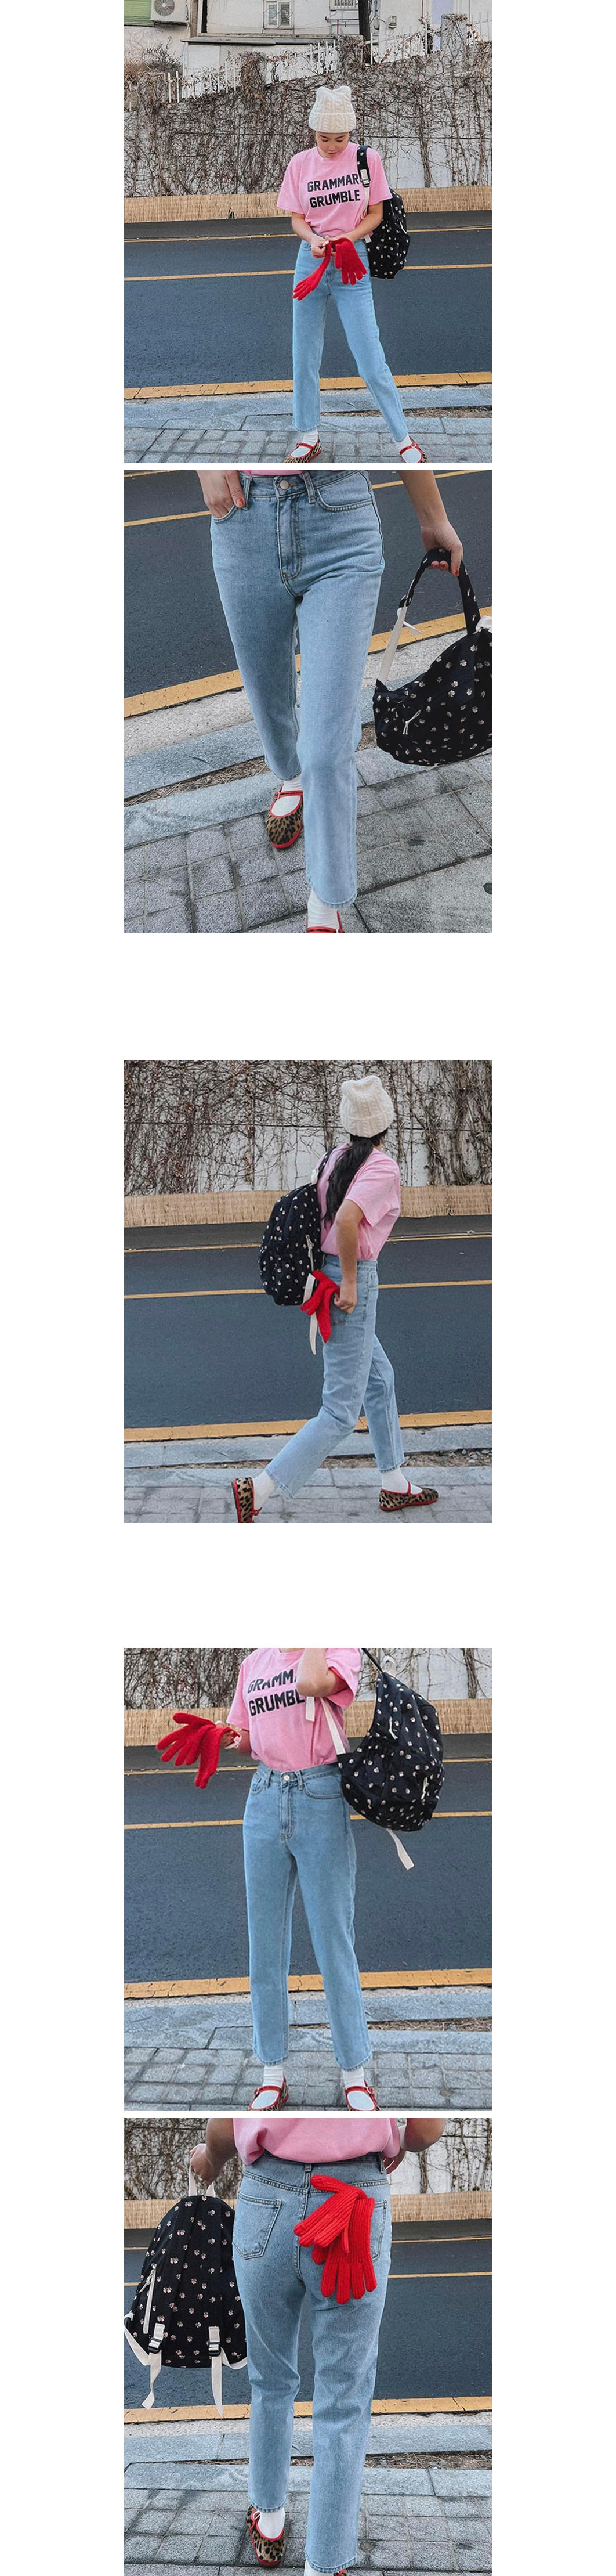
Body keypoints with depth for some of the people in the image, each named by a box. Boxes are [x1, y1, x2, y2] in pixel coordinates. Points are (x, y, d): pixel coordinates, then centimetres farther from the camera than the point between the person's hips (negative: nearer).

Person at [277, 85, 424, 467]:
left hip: (352, 265, -3)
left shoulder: (367, 159, -2)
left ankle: (404, 438, 4)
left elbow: (376, 214, 3)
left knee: (371, 360, -7)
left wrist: (349, 237, -16)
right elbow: (296, 218, 6)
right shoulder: (301, 164, 3)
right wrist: (313, 239, -15)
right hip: (312, 261, 3)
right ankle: (308, 436, 21)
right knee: (305, 356, 7)